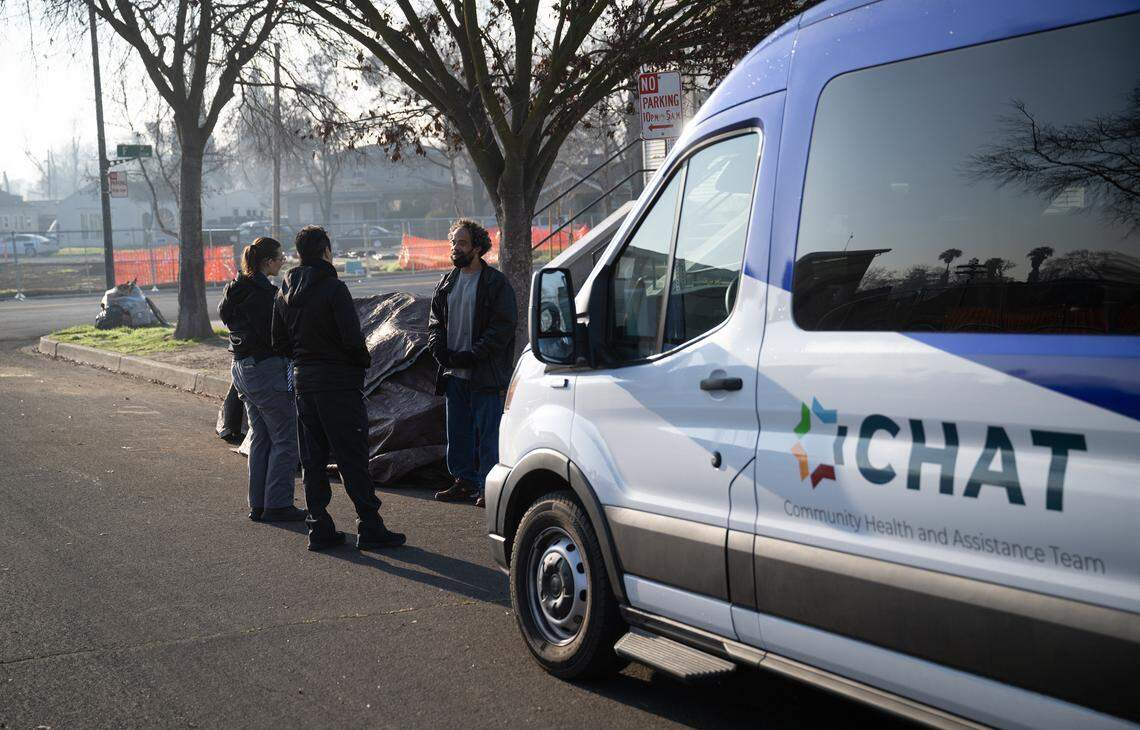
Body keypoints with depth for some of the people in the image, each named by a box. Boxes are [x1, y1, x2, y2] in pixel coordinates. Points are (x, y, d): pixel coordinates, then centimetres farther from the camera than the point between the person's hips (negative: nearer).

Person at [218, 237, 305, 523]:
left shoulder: (235, 290, 10)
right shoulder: (263, 293, -18)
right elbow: (273, 336, -23)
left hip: (242, 368, 10)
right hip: (266, 369, -10)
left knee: (261, 438, 15)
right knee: (285, 438, -1)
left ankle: (258, 505, 19)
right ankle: (277, 505, 1)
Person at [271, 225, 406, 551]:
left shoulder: (285, 292, 8)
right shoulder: (334, 288, -14)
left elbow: (279, 340, 11)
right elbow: (352, 338, -19)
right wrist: (363, 362, -2)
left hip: (304, 382, 7)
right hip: (338, 383, -7)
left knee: (312, 460, 11)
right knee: (353, 459, -2)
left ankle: (319, 529, 13)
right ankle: (370, 528, 1)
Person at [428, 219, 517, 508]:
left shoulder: (496, 283, -6)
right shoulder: (447, 283, 15)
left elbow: (503, 326, -11)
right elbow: (435, 320, 18)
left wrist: (473, 355, -17)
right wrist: (441, 350, -1)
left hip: (485, 375, -6)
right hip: (453, 373, 7)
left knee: (487, 433, -3)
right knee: (458, 432, 12)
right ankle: (465, 481, 23)